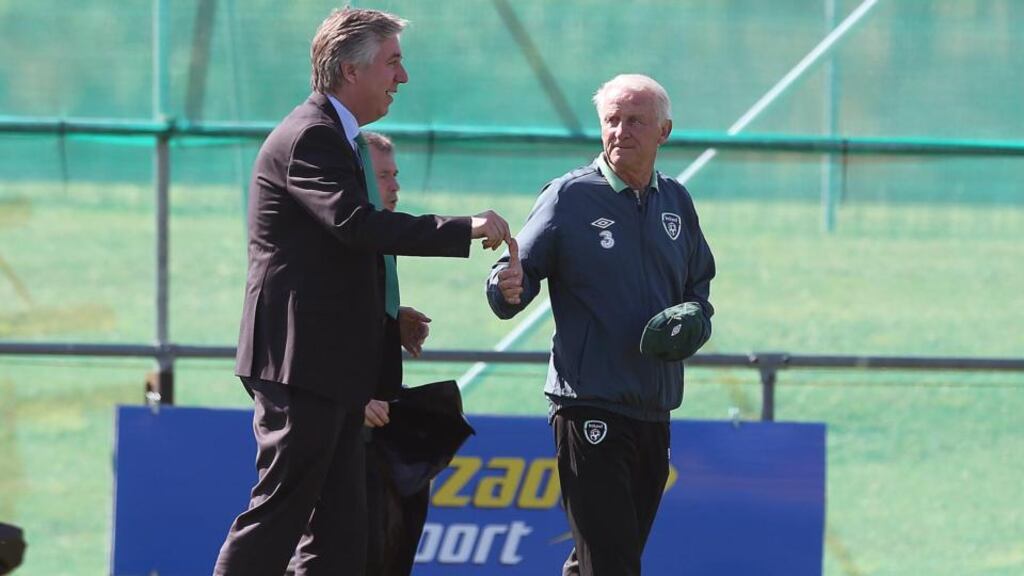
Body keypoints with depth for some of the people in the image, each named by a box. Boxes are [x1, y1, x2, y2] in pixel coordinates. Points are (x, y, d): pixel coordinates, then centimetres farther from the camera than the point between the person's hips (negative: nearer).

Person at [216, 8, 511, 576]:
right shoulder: (309, 137, -14)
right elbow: (356, 223, -29)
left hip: (332, 366, 10)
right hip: (301, 363, -10)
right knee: (281, 506, -8)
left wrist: (388, 315, 15)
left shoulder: (335, 137, 20)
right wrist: (466, 230, -27)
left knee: (340, 527, 8)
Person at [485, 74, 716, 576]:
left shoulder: (676, 203, 11)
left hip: (654, 410, 6)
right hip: (589, 407, -6)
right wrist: (508, 287, -33)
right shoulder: (570, 196, -5)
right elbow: (513, 287, -9)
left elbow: (698, 285, 23)